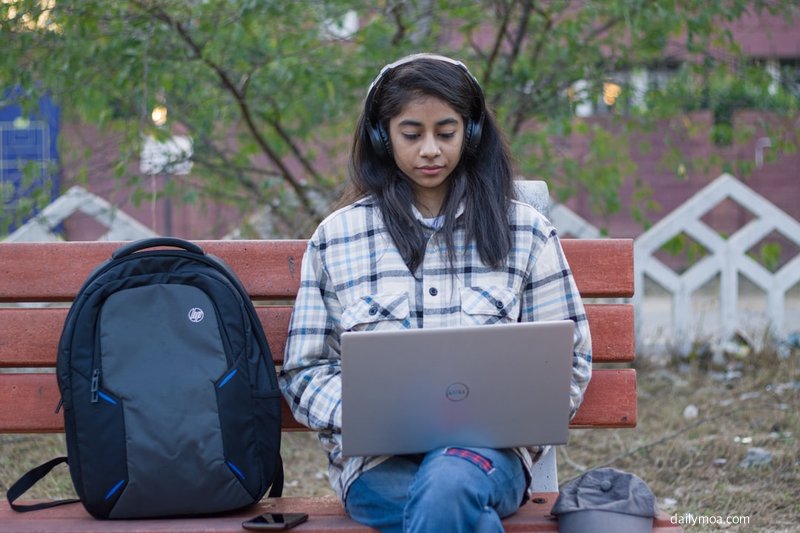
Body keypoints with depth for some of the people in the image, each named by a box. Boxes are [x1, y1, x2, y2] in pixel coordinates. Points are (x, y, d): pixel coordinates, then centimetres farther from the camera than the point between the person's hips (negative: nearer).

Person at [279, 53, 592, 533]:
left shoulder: (526, 232, 12)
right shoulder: (335, 237, 11)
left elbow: (568, 359, 13)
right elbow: (306, 371, 10)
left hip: (488, 446, 1)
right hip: (378, 459, -1)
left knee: (447, 484, -38)